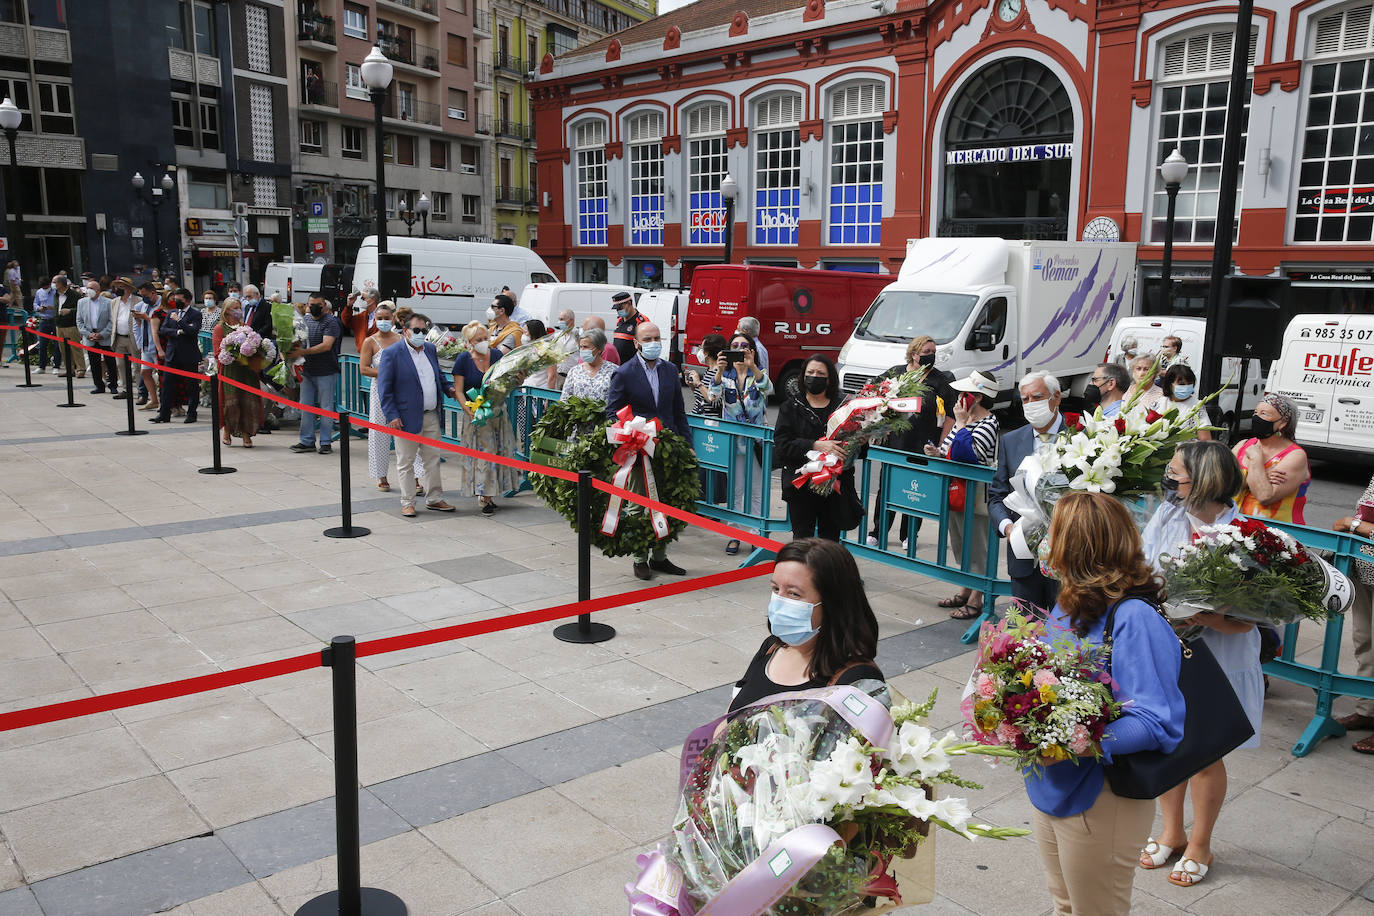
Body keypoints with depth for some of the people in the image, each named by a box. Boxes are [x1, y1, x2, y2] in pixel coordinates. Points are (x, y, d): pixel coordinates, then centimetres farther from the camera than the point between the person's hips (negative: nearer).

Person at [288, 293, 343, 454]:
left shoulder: (331, 322, -8)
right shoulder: (305, 320, 13)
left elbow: (326, 345, -19)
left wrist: (302, 352, -22)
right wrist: (291, 354, 4)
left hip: (326, 373, -6)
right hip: (306, 371, 7)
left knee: (326, 408, 0)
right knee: (305, 407, 8)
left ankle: (326, 442, 7)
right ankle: (307, 441, 15)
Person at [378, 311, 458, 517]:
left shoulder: (430, 349, 10)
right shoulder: (391, 354, -10)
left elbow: (438, 374, 26)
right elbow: (385, 388, -11)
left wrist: (448, 388, 6)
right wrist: (391, 415, -16)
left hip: (432, 417, 6)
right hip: (407, 419, -6)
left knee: (432, 460, 13)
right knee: (405, 463, 5)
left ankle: (434, 499, 23)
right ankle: (407, 503, 14)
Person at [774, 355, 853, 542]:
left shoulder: (843, 406, 6)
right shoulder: (791, 406, 6)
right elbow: (782, 444, -7)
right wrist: (816, 446, -20)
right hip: (801, 484, -1)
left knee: (831, 539, 6)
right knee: (802, 538, 1)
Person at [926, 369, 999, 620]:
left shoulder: (988, 424, -18)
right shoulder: (967, 419, 10)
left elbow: (967, 454, -30)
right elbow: (952, 451, 21)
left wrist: (960, 423, -22)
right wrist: (938, 452, 1)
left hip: (975, 498, -10)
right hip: (955, 493, 10)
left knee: (976, 547, 1)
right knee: (960, 545, 19)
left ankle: (975, 601, 10)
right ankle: (964, 592, 32)